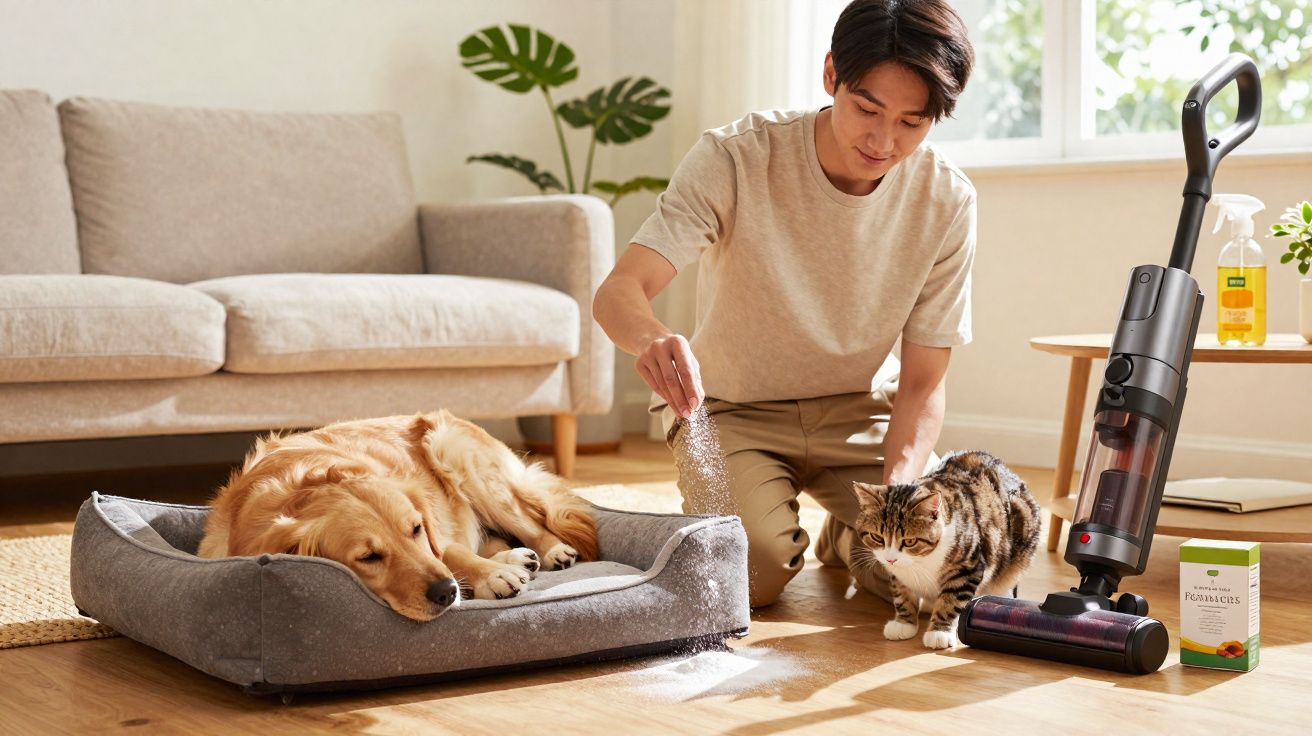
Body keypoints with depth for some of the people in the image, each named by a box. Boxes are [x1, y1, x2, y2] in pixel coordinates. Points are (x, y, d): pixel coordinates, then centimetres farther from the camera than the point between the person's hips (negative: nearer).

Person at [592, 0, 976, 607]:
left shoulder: (947, 201, -14)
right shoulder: (735, 159, -22)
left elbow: (922, 383, -10)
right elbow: (618, 291, -29)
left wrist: (898, 488, -30)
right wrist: (653, 341, -53)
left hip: (860, 408, 2)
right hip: (734, 407, -2)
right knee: (754, 569, -27)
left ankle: (842, 535, 16)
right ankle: (709, 513, 10)